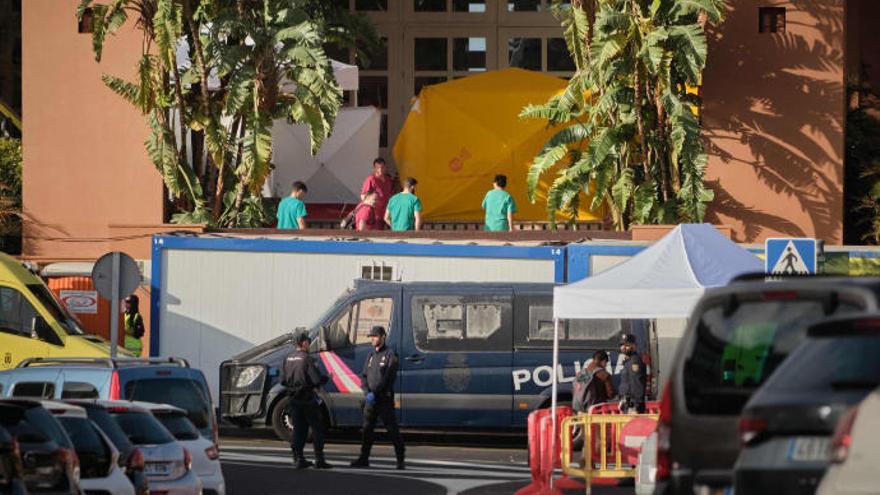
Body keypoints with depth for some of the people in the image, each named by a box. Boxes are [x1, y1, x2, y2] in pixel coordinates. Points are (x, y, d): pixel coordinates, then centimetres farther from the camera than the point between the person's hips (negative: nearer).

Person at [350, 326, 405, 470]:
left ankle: (400, 460, -5)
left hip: (384, 399, -7)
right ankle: (364, 459, 16)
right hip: (370, 399, 7)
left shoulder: (389, 355, -5)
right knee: (367, 429, 9)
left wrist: (375, 393, -15)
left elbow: (389, 377, -12)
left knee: (392, 430, -6)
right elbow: (364, 376, 11)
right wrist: (367, 393, -6)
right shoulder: (371, 355, 16)